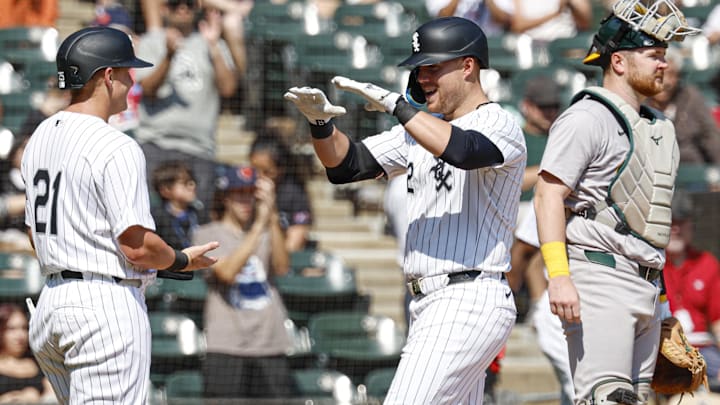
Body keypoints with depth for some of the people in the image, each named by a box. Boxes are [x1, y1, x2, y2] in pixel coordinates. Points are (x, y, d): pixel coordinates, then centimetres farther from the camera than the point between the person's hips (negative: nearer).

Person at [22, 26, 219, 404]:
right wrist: (182, 260, 2)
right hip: (107, 305, -9)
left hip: (51, 300, 9)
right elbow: (137, 246, -17)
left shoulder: (39, 137, 13)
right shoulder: (116, 148, -15)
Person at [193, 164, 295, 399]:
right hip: (227, 350, -3)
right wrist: (260, 224, -19)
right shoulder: (208, 234, 5)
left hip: (271, 348, 3)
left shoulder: (267, 232, 15)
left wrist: (273, 220, -17)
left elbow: (282, 268, -5)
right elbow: (227, 272, -14)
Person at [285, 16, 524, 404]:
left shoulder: (499, 124, -8)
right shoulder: (422, 128, 18)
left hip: (468, 303, -9)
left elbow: (463, 150, -31)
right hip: (428, 307, 9)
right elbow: (346, 164, 13)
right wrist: (321, 121, -7)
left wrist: (395, 104, -25)